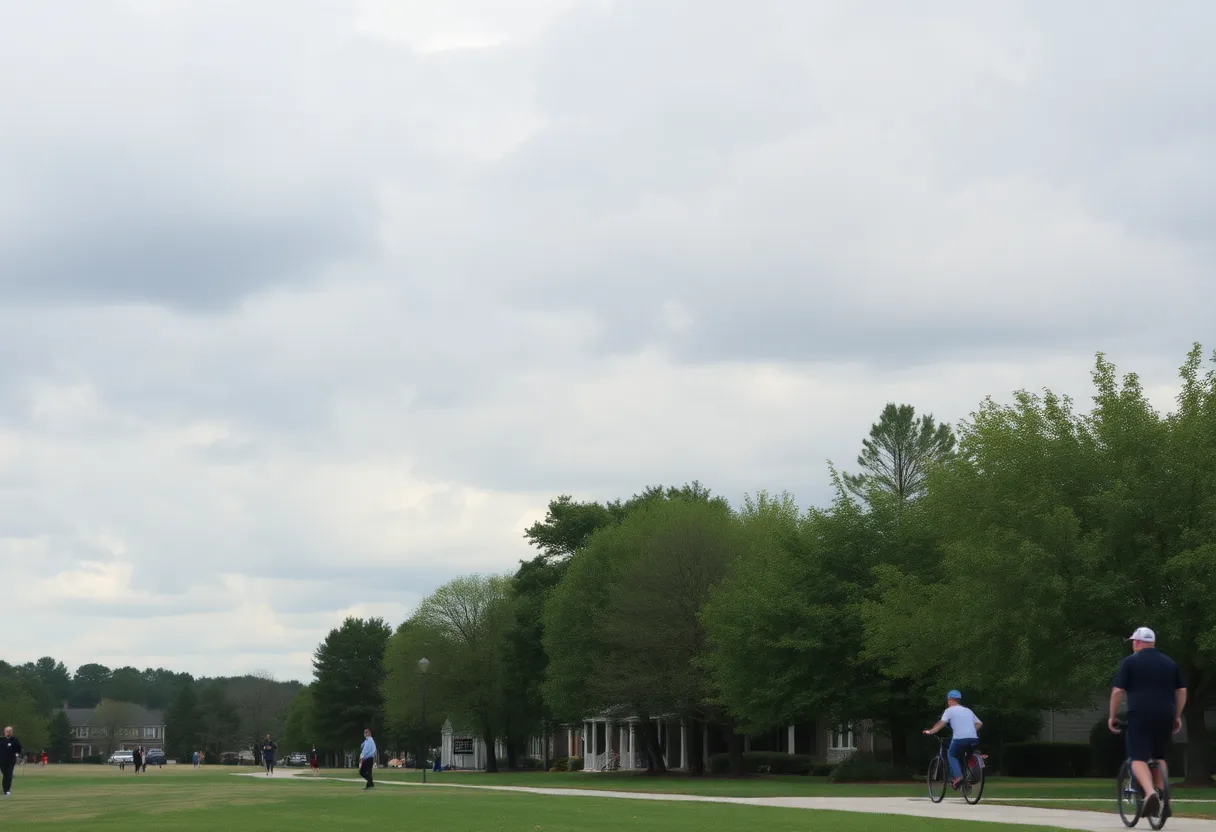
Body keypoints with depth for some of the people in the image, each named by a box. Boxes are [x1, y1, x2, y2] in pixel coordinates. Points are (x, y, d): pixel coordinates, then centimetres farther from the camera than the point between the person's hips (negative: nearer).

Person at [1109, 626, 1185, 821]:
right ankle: (1162, 800, 14)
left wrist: (1112, 716, 4)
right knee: (1159, 757, 20)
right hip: (1165, 717, 5)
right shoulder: (1170, 663, 15)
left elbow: (1117, 691, -5)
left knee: (1138, 758, -7)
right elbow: (1182, 691, 14)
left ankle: (1150, 792, -32)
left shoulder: (1130, 662, 0)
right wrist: (1177, 716, 20)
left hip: (1140, 716, -5)